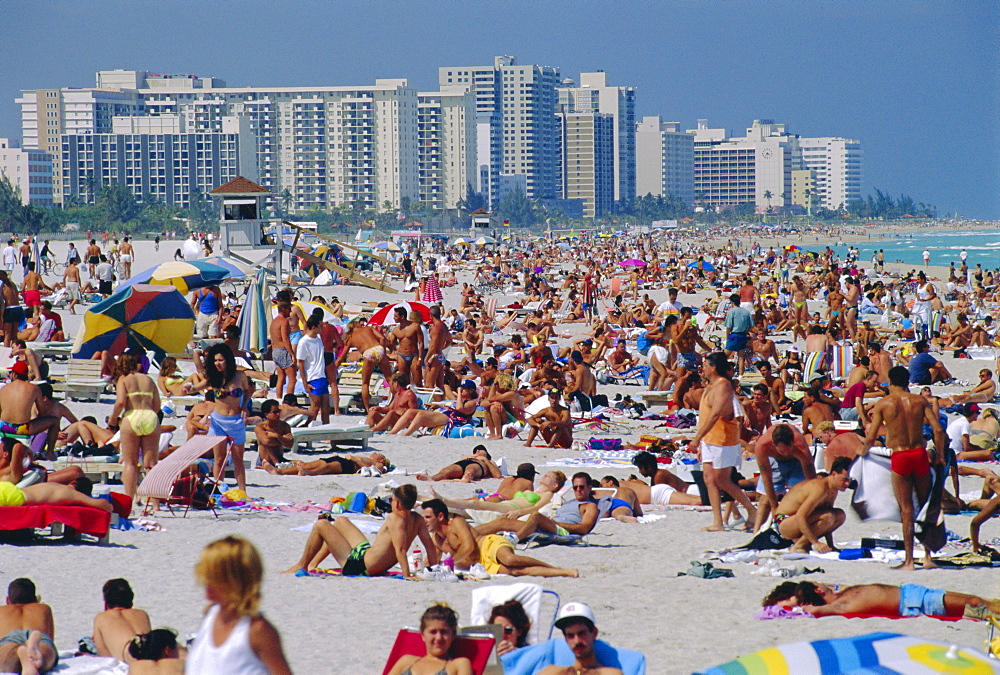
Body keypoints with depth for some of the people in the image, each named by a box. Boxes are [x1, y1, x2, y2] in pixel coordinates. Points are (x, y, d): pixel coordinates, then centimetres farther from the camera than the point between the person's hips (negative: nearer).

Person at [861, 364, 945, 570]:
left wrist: (863, 452, 20)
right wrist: (939, 455, 10)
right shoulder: (920, 401, 4)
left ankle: (909, 560, 1)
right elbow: (938, 430, -4)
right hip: (920, 453, 2)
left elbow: (870, 438, -1)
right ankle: (928, 556, 14)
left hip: (899, 457, -2)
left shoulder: (883, 404, -1)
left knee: (906, 510, 2)